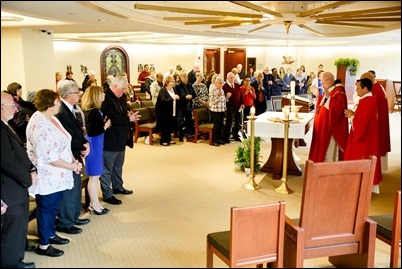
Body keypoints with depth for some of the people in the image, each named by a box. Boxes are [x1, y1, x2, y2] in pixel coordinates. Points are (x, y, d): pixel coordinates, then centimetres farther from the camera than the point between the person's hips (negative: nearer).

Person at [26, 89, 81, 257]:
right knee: (46, 209, 6)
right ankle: (43, 245, 22)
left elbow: (62, 144, 13)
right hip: (47, 177, -9)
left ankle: (50, 235, 39)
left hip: (57, 176, 9)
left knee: (53, 207, 21)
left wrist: (73, 160, 0)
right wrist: (71, 166, -17)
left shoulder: (51, 119, 6)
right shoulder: (39, 126, -24)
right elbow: (47, 157, -25)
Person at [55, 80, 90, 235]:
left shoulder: (73, 110, 6)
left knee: (75, 188, 20)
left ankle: (73, 217, 36)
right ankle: (64, 224, 19)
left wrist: (85, 144, -6)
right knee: (69, 191, 3)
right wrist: (82, 148, -9)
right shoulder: (61, 112, -24)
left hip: (75, 157, 10)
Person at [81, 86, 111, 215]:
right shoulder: (93, 112, -20)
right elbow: (91, 131, -24)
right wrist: (105, 126, -14)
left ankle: (94, 203, 27)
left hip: (96, 145, 10)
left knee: (95, 176, 17)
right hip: (94, 145, -10)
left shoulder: (93, 110, 8)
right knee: (94, 176, 2)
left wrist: (103, 123, 0)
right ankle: (94, 204, 14)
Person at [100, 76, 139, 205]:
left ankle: (117, 187, 39)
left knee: (118, 166, 24)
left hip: (120, 139, 10)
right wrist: (128, 118, -21)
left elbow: (124, 111, 18)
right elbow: (111, 119, -29)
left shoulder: (121, 97, 9)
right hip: (109, 140, -10)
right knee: (107, 168, 3)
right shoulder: (106, 98, -22)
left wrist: (130, 115, -5)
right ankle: (107, 194, 12)